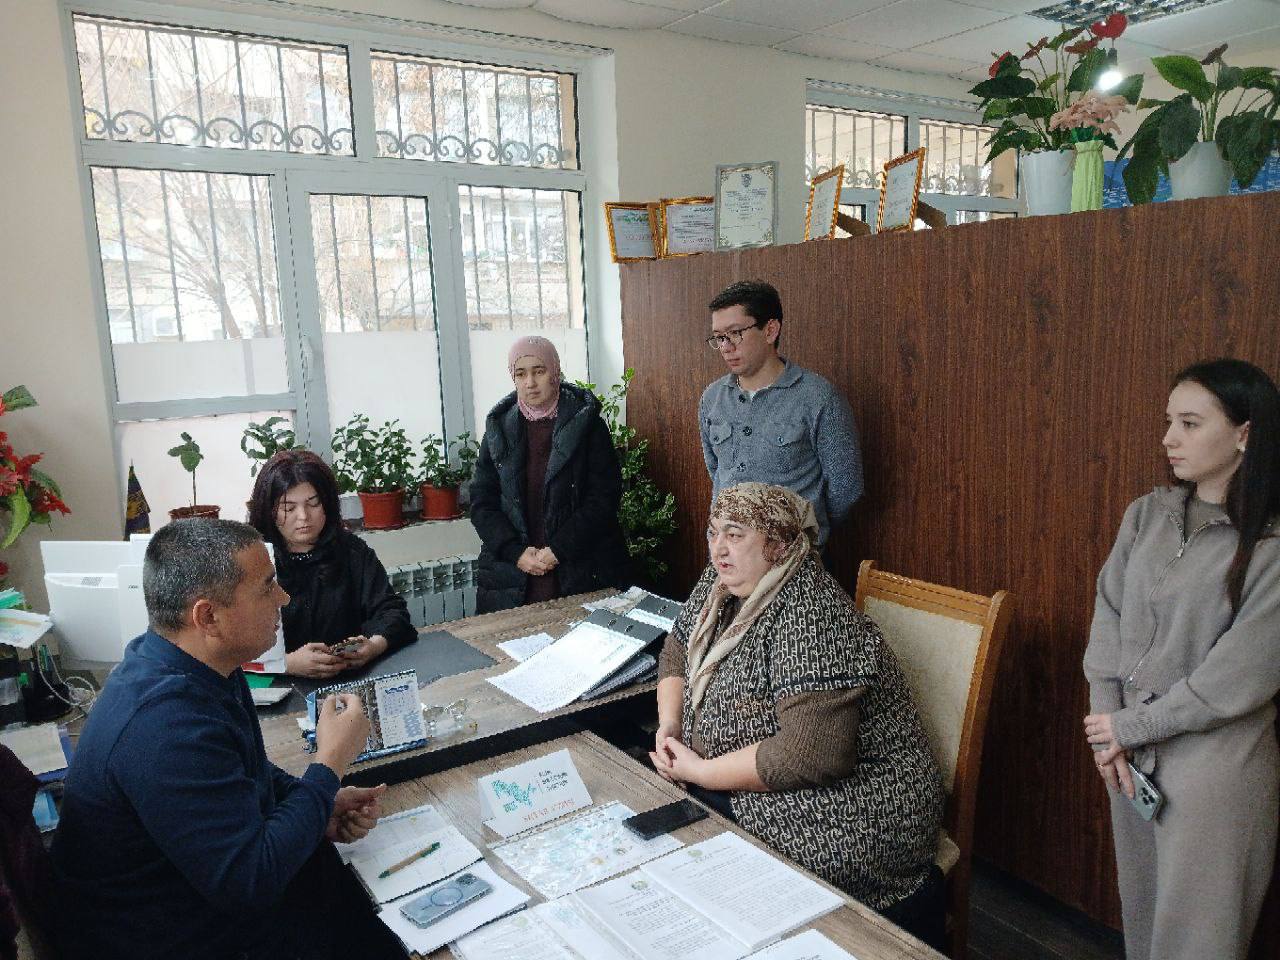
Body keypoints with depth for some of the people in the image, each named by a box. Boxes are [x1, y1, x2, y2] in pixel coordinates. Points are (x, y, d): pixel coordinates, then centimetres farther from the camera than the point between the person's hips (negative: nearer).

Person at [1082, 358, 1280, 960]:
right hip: (1133, 752, 5)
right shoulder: (1147, 514, 0)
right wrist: (1107, 724, -5)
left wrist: (1131, 726, -11)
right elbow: (1107, 615, 1)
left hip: (1215, 762, -5)